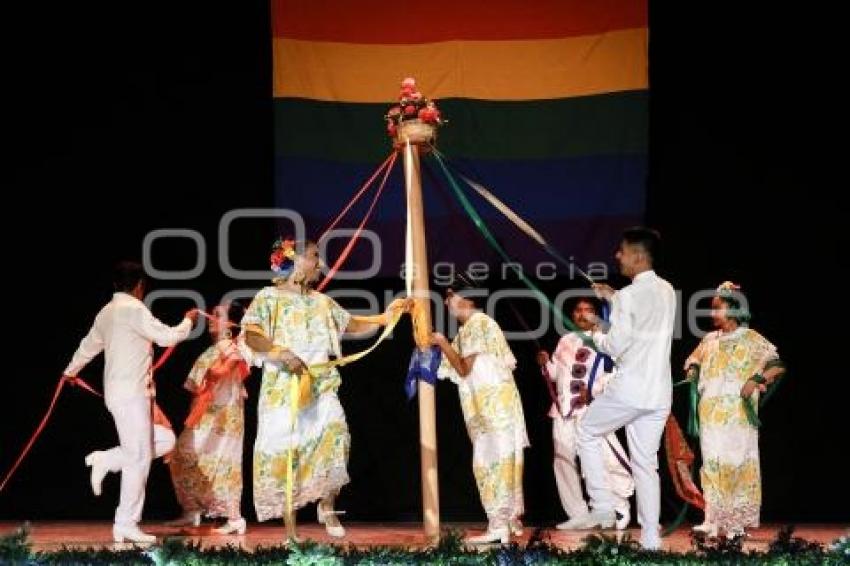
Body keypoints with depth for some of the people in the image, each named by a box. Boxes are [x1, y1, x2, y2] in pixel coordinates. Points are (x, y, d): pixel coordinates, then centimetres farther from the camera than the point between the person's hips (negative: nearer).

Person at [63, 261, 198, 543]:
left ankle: (105, 459, 8)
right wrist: (188, 321, 4)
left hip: (117, 391, 9)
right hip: (131, 393, -9)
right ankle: (127, 525, -5)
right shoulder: (134, 309, -13)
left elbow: (89, 344, 30)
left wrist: (71, 371, 47)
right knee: (138, 458, -6)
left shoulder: (107, 312, 15)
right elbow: (167, 337, -15)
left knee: (164, 440, 13)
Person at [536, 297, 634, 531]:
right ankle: (577, 514, 18)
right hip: (563, 408, 6)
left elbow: (615, 374, -11)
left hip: (591, 409, -6)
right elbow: (555, 373, 22)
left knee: (607, 459, -13)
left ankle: (619, 508, 5)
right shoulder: (565, 341, 18)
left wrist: (592, 391, -19)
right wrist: (545, 363, 2)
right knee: (564, 461, 8)